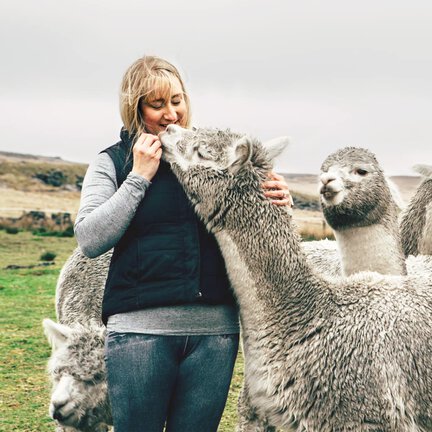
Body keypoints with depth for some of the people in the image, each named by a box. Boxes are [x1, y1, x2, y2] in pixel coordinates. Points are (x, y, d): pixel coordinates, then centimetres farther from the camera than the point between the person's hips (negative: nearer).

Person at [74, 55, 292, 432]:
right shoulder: (113, 162, 3)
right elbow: (89, 240, -8)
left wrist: (277, 200, -6)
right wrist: (139, 177, -9)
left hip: (216, 329, 3)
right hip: (141, 326, -2)